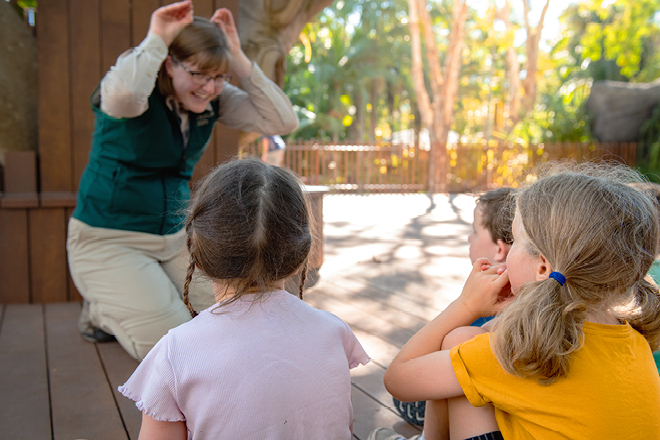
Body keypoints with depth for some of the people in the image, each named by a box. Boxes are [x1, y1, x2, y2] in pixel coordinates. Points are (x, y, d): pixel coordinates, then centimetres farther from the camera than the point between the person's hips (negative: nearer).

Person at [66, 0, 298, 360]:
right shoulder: (142, 90, -18)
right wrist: (157, 38, -31)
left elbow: (284, 121, -12)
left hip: (175, 238, 6)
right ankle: (102, 310, 13)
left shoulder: (214, 99, -2)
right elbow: (122, 94, -45)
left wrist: (239, 60, -18)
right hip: (107, 240, -6)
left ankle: (138, 299, 20)